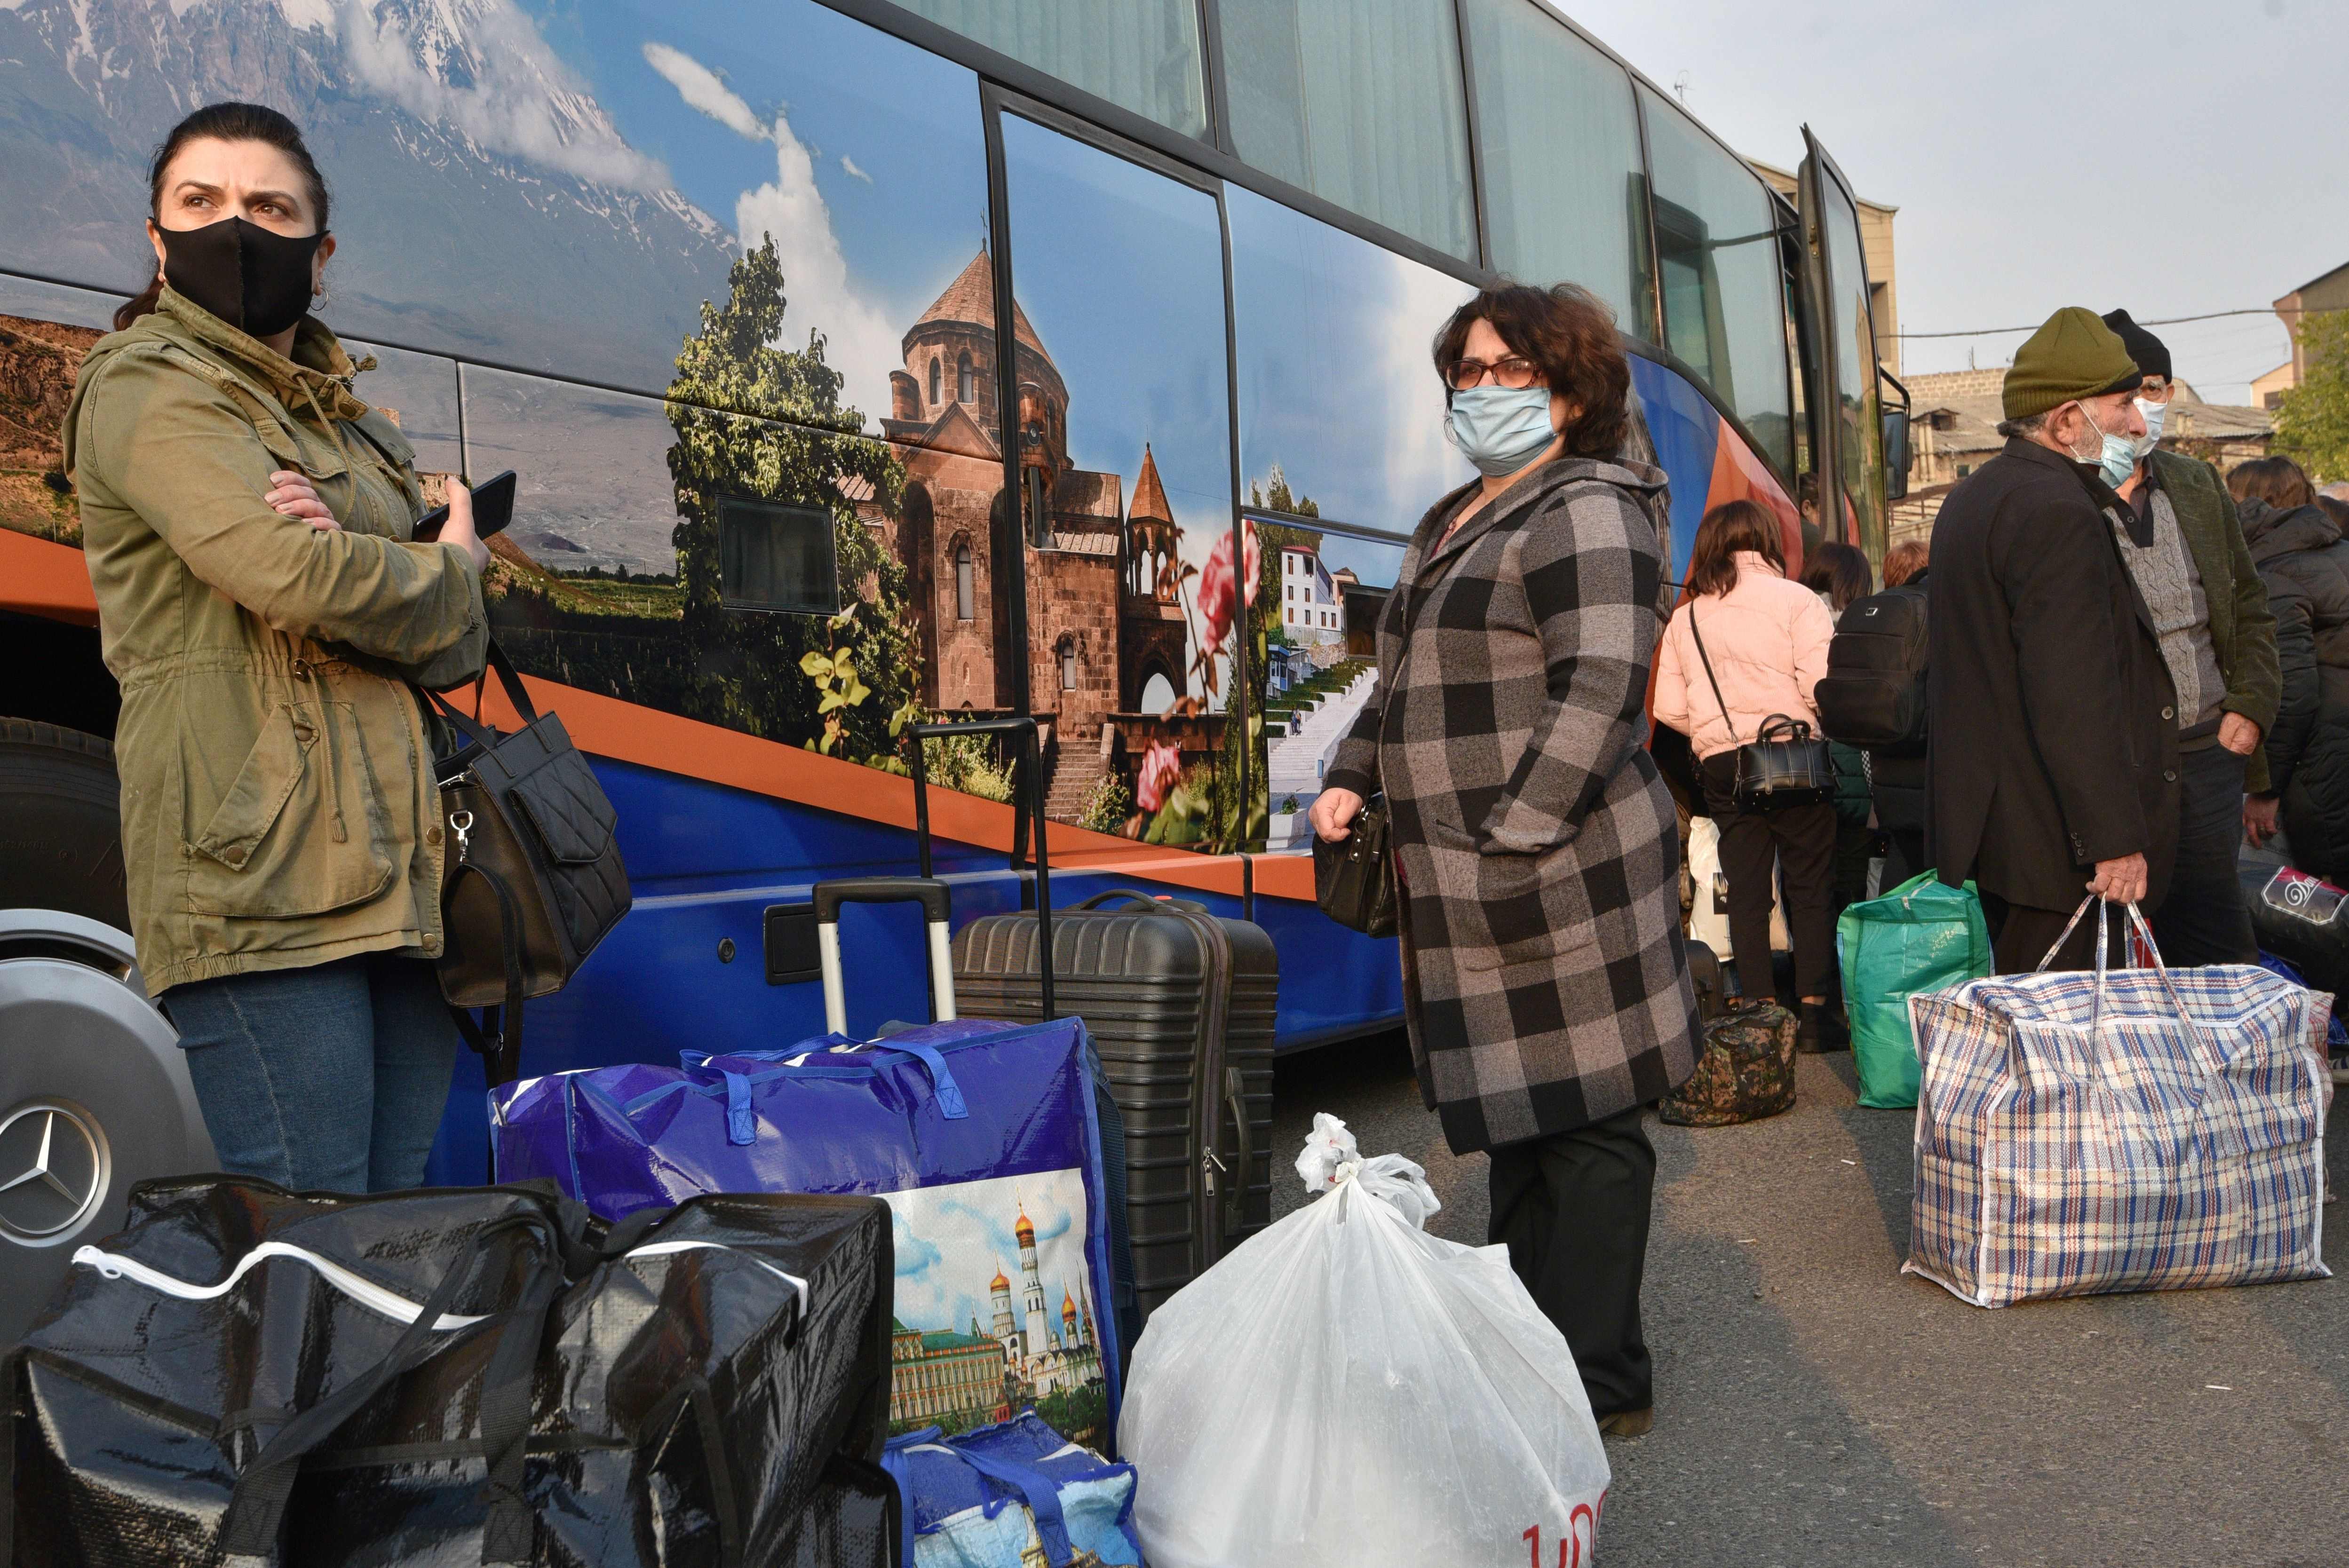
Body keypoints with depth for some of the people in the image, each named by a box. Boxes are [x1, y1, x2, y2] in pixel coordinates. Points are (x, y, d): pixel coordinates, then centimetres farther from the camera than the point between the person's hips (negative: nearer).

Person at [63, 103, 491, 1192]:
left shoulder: (354, 421, 23)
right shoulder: (144, 386, 2)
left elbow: (456, 652, 12)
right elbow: (292, 580, -16)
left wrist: (342, 560, -9)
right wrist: (452, 567, 4)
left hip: (403, 867, 7)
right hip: (259, 875, -7)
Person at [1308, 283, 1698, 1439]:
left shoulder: (1586, 513, -8)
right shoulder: (1452, 525, 21)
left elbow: (1596, 692, -19)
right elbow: (1406, 684, 28)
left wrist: (1511, 839, -22)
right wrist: (1351, 777, 13)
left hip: (1561, 874, -10)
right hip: (1473, 892, 10)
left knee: (1584, 1125, -1)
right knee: (1518, 1126, 18)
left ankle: (1599, 1386, 12)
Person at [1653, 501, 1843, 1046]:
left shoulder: (1684, 618, 7)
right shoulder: (1796, 601, -5)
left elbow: (1669, 708, 3)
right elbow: (1823, 687, -13)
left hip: (1720, 768, 3)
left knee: (1746, 893, 8)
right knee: (1810, 887, 5)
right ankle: (1815, 1012, 4)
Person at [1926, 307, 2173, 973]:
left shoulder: (1973, 497, 16)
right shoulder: (2058, 514, -17)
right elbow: (2074, 699, -24)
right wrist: (2116, 840, -21)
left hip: (1989, 823, 10)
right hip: (2052, 843, -10)